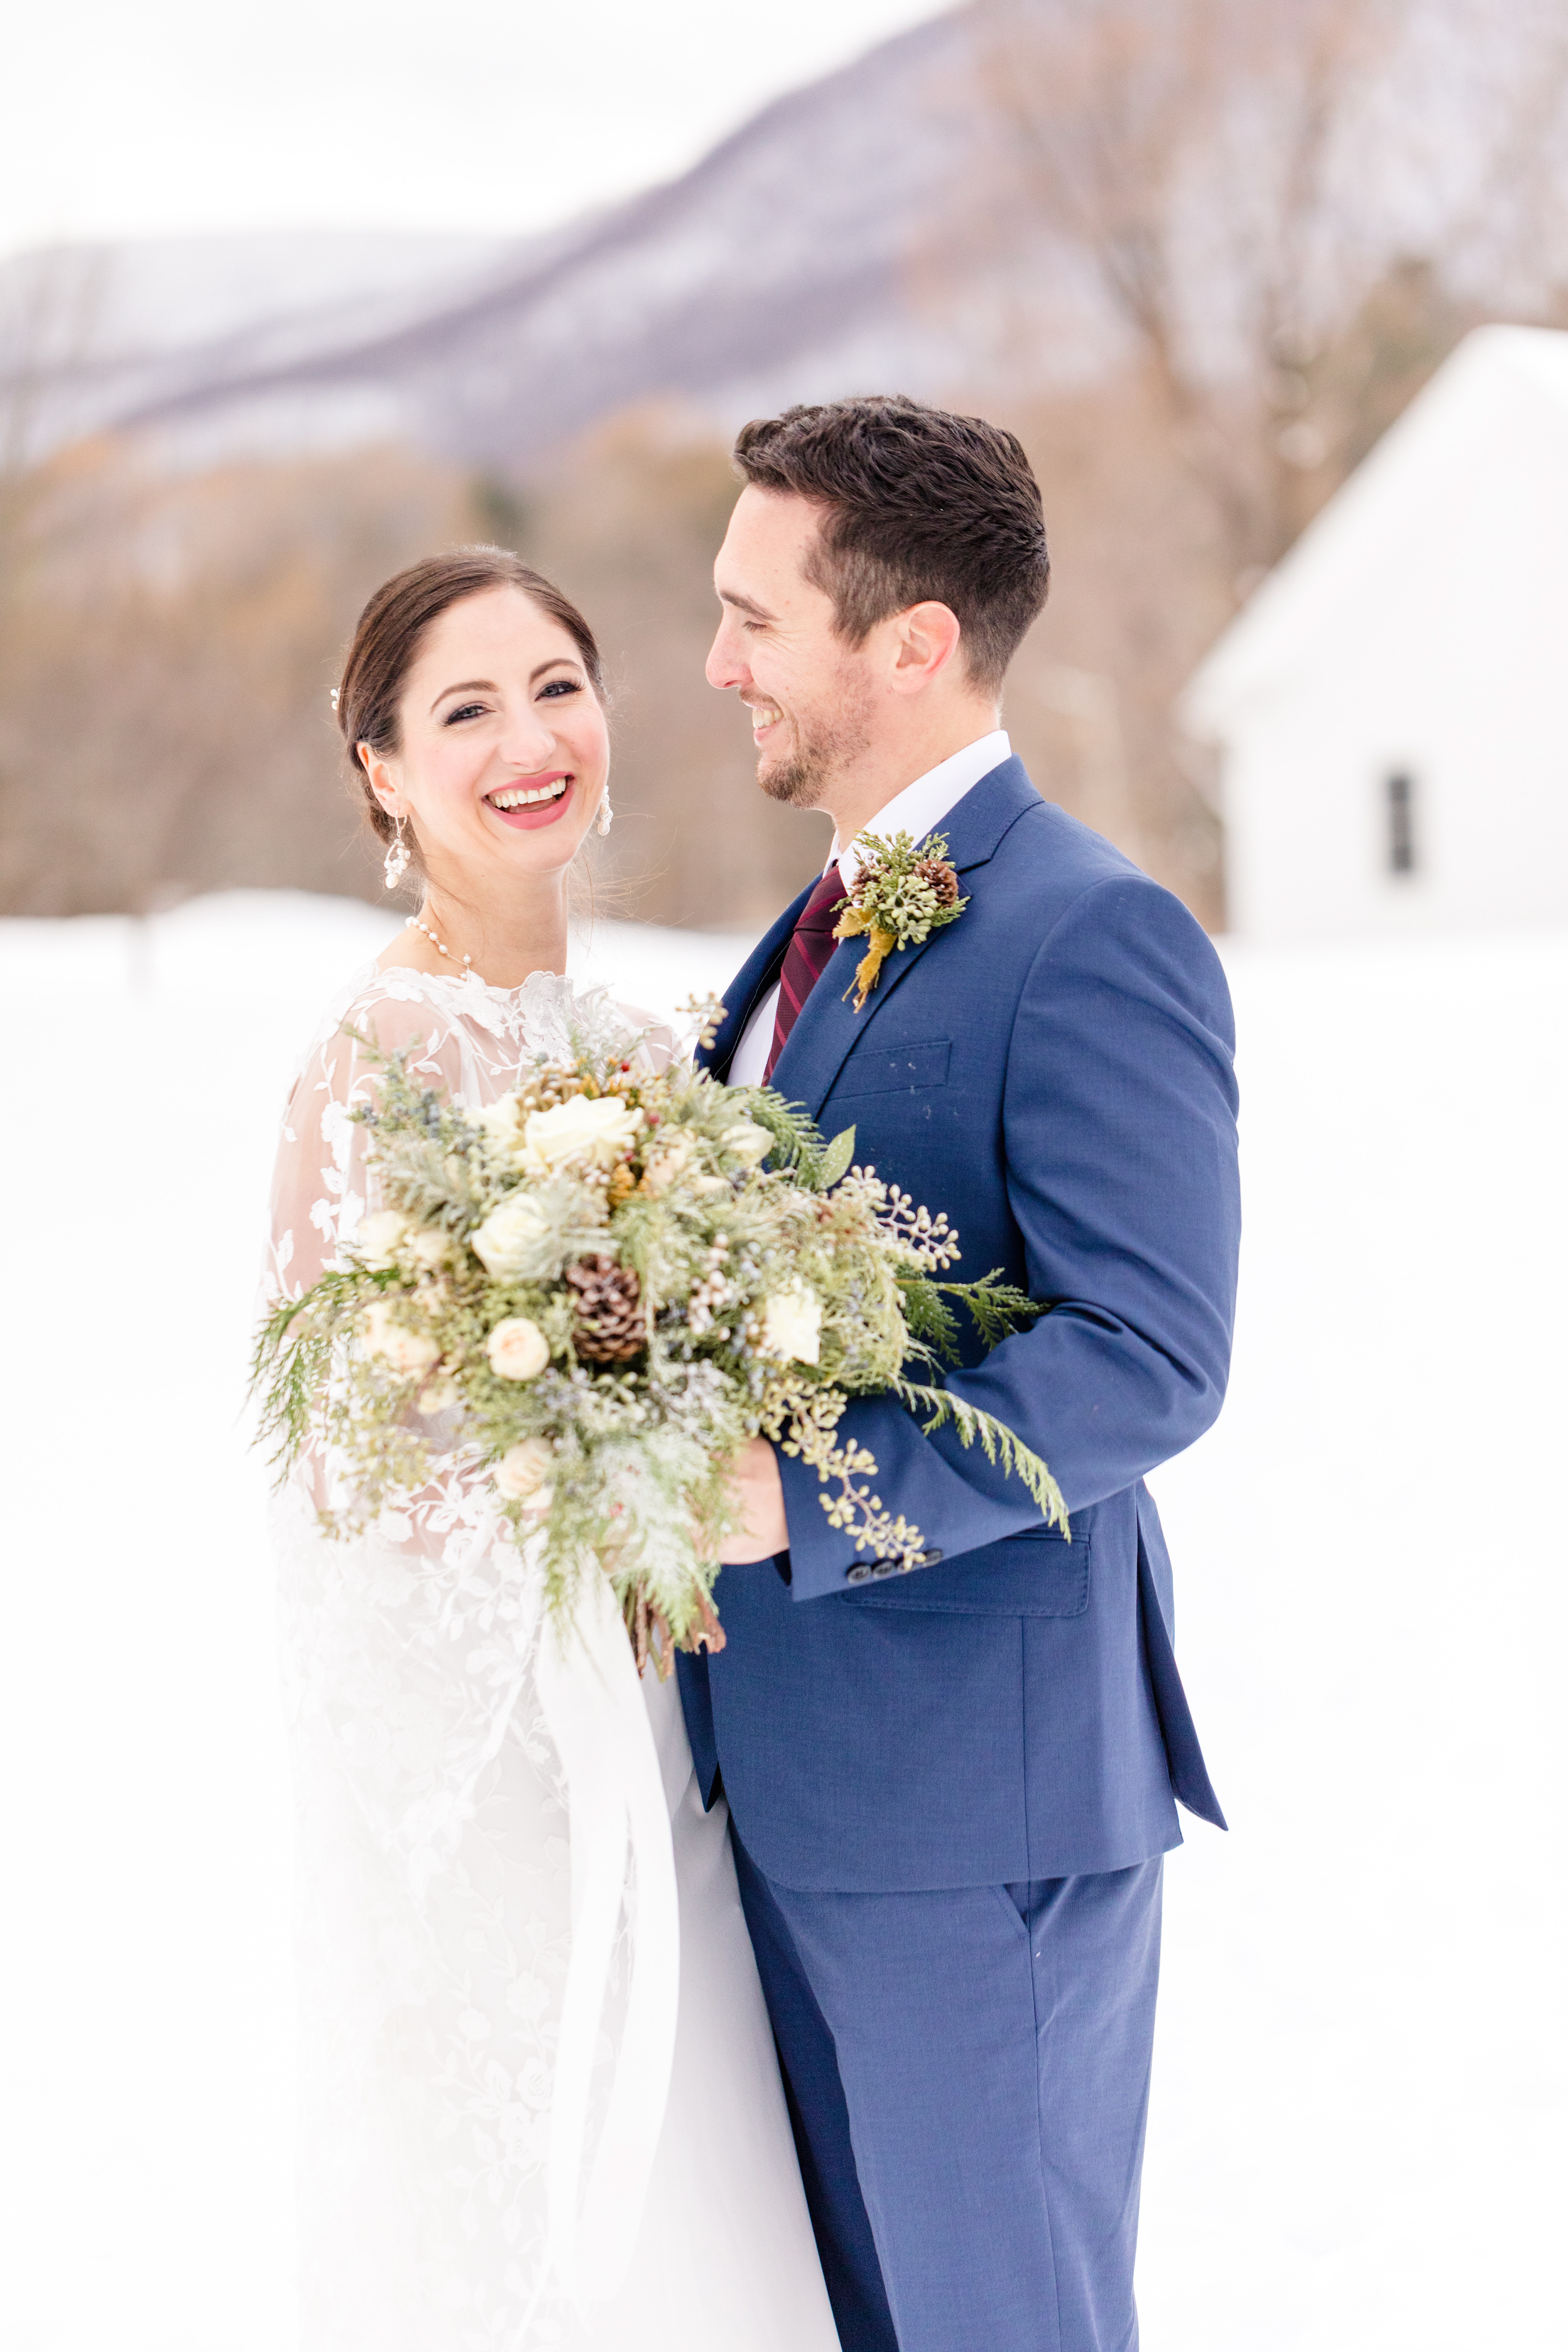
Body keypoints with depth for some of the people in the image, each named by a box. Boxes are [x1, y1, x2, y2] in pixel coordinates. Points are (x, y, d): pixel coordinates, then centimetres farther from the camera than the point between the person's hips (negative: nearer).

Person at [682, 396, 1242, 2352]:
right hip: (794, 1769, 9)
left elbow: (1149, 1361, -23)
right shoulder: (824, 928, 14)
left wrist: (795, 1497, -27)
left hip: (979, 1786, -9)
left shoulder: (1092, 937, -16)